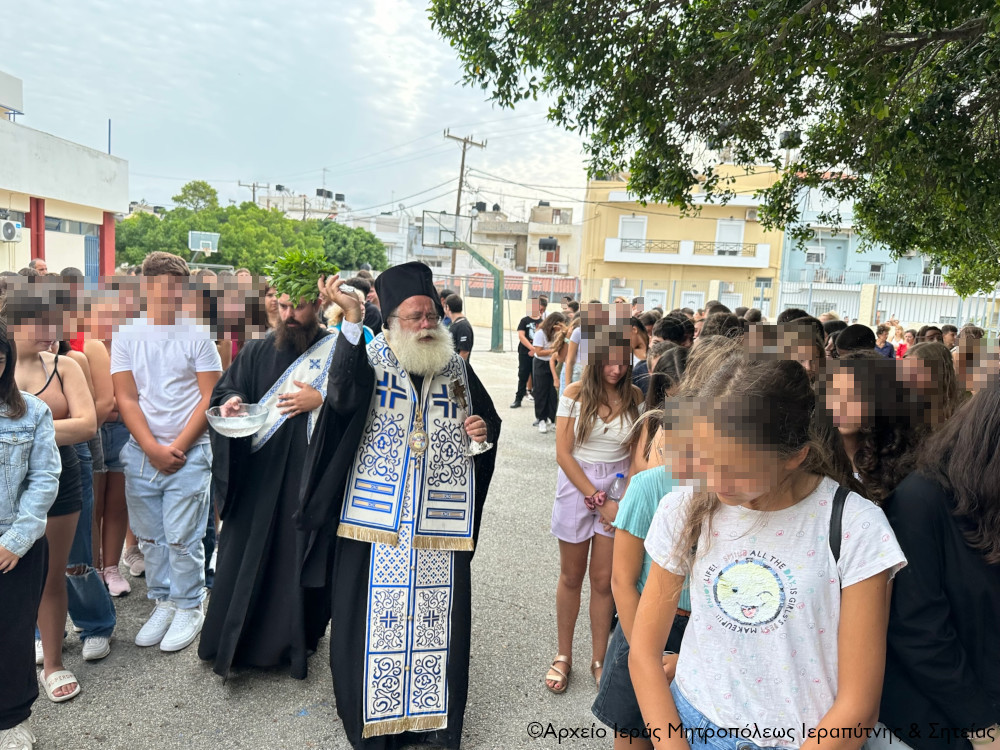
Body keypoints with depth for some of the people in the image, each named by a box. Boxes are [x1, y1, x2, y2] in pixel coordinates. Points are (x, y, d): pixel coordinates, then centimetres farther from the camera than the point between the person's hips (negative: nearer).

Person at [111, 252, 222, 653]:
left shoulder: (197, 336, -2)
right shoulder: (126, 335, 4)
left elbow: (209, 397, -4)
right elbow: (126, 399, 1)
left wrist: (177, 447, -9)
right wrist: (152, 449, -8)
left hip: (188, 453, -3)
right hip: (141, 453, 3)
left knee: (182, 538, 0)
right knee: (150, 536, 12)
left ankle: (189, 608, 17)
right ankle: (163, 603, 28)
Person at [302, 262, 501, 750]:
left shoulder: (457, 369, 6)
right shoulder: (370, 361, -5)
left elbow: (490, 421, 19)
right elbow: (344, 397, -28)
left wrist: (483, 432, -5)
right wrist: (351, 322, -36)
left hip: (440, 523, 3)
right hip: (375, 519, -2)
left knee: (436, 616, 12)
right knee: (376, 614, 7)